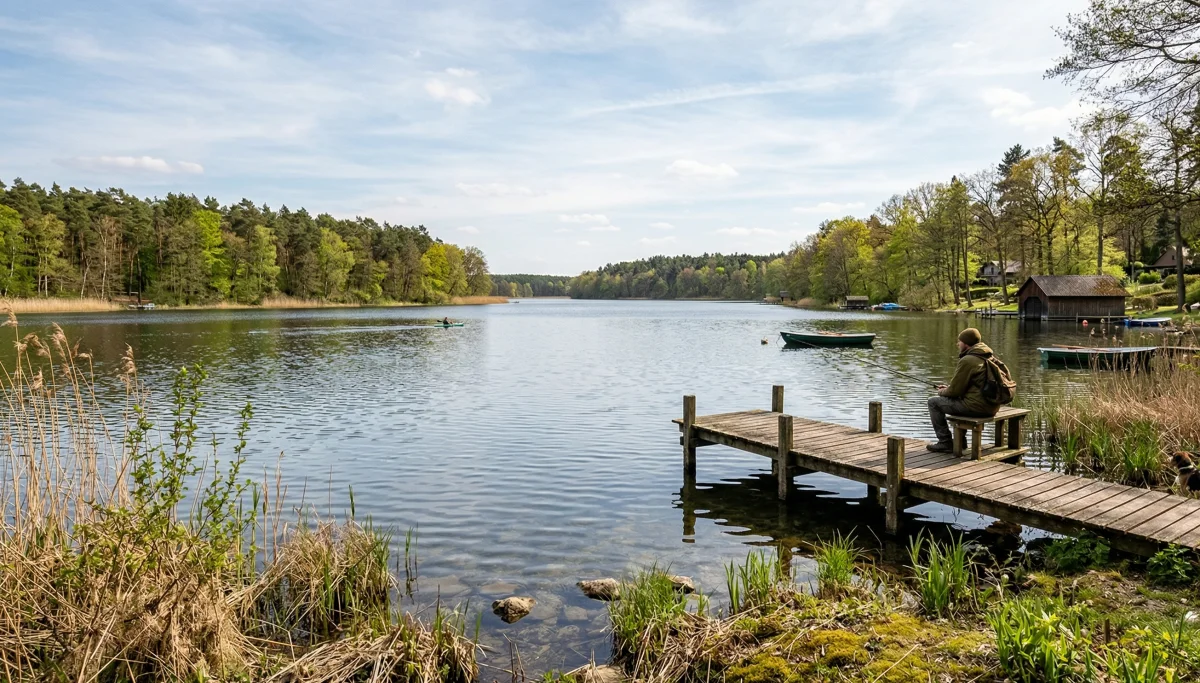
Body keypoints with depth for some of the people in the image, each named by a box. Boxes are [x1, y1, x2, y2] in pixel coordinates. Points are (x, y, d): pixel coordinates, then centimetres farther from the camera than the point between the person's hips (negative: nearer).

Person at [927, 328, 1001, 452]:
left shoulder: (967, 360, -16)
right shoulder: (988, 357, 13)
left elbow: (955, 391, -13)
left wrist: (942, 392, 8)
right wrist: (948, 388, 20)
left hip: (976, 407, -10)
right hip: (991, 406, 10)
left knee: (933, 402, 1)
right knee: (958, 401, 35)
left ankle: (945, 443, 5)